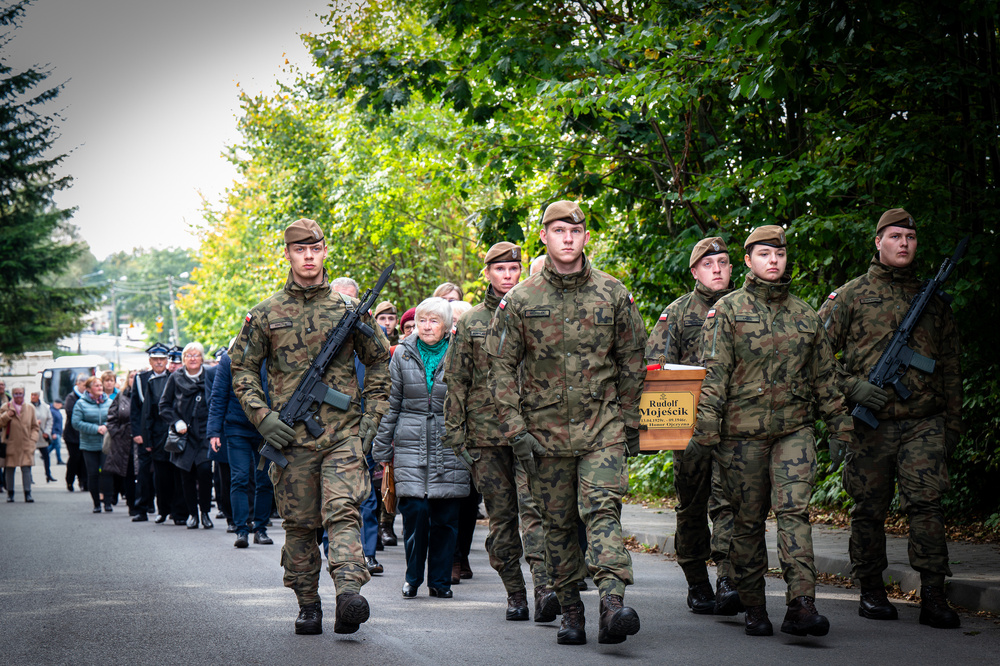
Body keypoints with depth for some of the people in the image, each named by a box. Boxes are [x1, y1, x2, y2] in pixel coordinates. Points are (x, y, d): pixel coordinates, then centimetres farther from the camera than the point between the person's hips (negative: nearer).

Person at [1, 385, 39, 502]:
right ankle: (10, 493, 15)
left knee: (26, 469, -8)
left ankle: (28, 493, -8)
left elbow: (35, 426, 13)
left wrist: (33, 439, 0)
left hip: (26, 445, 0)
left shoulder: (30, 408, 9)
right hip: (10, 444, 0)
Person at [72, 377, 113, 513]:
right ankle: (96, 503, 11)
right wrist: (96, 429, -15)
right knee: (93, 473, 1)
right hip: (89, 445, -1)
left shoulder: (108, 403, 7)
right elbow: (76, 422, -10)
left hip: (106, 444, 1)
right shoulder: (81, 404, -2)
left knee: (107, 472, -8)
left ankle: (107, 502, -1)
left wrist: (106, 426, -13)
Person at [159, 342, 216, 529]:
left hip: (204, 431, -1)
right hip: (184, 433, 1)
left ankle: (205, 512, 0)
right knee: (187, 474, -1)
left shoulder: (210, 375, 5)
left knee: (204, 468, -16)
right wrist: (176, 422, -4)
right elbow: (164, 405, 10)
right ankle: (192, 513, 13)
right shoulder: (175, 378, 7)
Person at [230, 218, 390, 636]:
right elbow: (242, 368, 10)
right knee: (299, 524, 7)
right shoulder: (265, 314, 6)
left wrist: (372, 415, 7)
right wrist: (262, 416, -4)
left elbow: (379, 362, 16)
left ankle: (349, 593, -32)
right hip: (290, 437, 1)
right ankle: (308, 605, 17)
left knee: (343, 511, -17)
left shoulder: (350, 310, 7)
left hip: (343, 434, -1)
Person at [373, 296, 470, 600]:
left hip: (448, 445, 0)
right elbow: (391, 404, 10)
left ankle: (440, 580, 12)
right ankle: (413, 577, 8)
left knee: (445, 516, 0)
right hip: (411, 443, 0)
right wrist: (382, 449, 8)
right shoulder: (403, 355, 7)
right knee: (415, 510, -9)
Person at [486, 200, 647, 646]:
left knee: (602, 509, -17)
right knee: (558, 523, 7)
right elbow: (501, 367, 2)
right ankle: (570, 610, 17)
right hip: (546, 429, 1)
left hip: (602, 427, -1)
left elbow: (631, 362, 11)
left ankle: (612, 603, -28)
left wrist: (630, 424, 9)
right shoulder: (520, 301, 1)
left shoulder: (613, 294, 3)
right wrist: (516, 431, -4)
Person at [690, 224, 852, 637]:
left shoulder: (804, 316, 13)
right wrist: (706, 431, -10)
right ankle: (754, 609, 14)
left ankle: (801, 606, -20)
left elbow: (825, 378, 18)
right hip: (742, 433, -2)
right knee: (748, 521, 5)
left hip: (795, 429, 2)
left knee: (794, 510, -13)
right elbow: (713, 375, -4)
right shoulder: (728, 310, 2)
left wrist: (840, 430, 14)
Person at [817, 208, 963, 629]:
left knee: (926, 502, -11)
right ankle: (871, 592, 18)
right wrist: (852, 386, -10)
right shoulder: (851, 296, 5)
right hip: (870, 423, -1)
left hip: (923, 424, 1)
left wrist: (953, 422, 15)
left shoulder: (933, 301, 15)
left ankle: (933, 598, -9)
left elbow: (950, 368, 19)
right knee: (869, 510, 5)